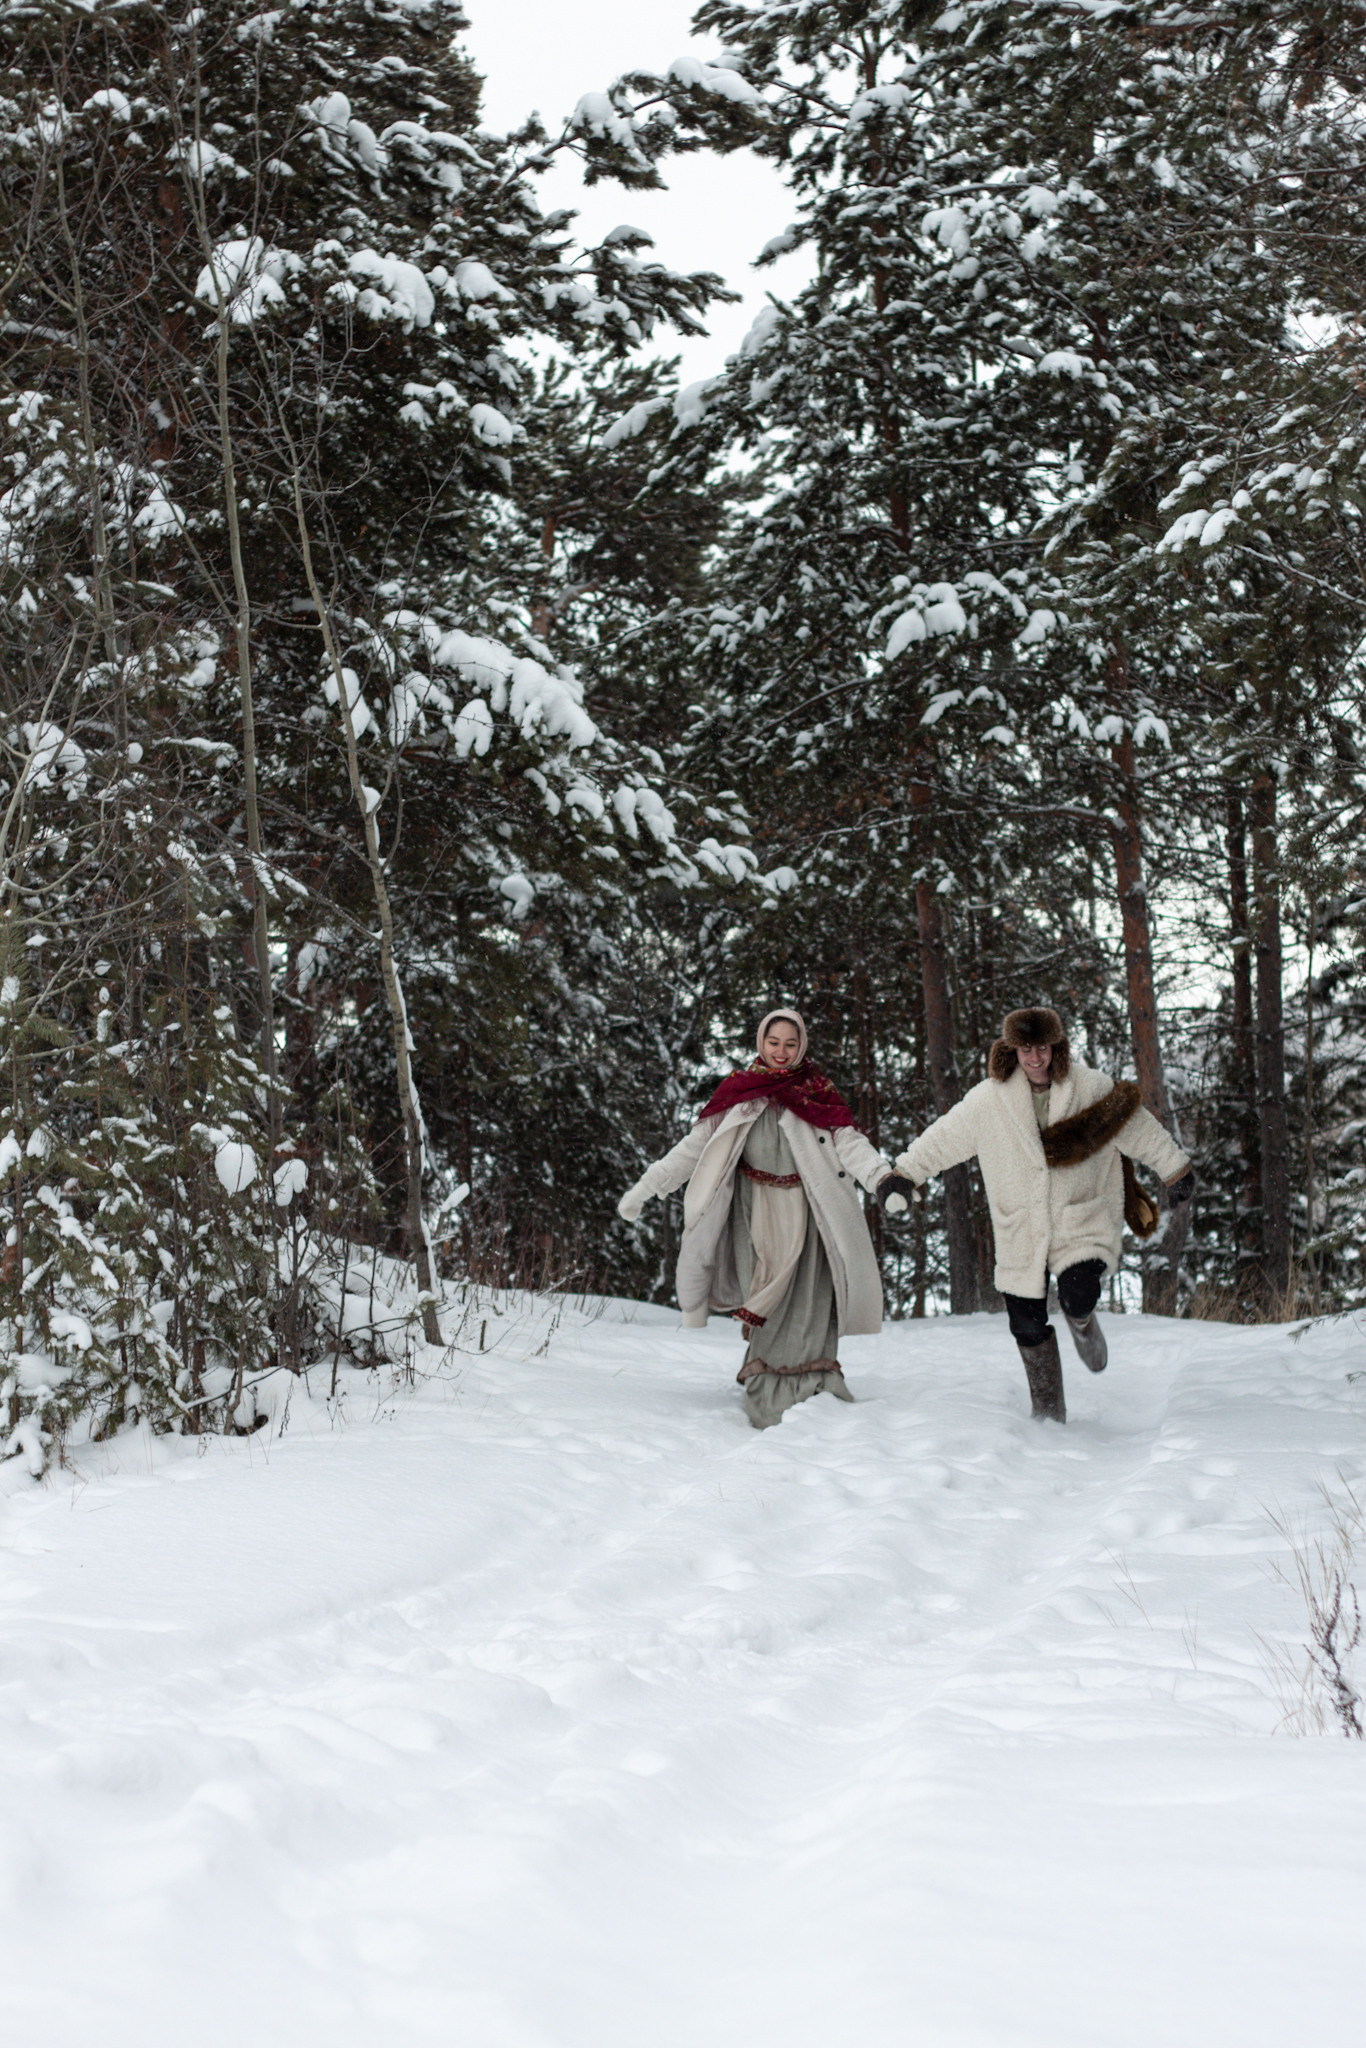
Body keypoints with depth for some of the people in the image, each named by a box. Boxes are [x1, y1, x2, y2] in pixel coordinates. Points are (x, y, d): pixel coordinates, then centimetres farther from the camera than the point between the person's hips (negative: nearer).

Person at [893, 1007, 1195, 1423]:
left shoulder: (1092, 1088, -4)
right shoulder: (989, 1099, -3)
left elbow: (1139, 1130, 6)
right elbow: (943, 1139, 9)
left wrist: (1176, 1170, 10)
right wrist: (905, 1173, 12)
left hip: (1083, 1218, -2)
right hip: (1020, 1228, 2)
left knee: (1077, 1296, -24)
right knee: (1026, 1323, 1)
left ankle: (1082, 1322, 16)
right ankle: (1048, 1411, 20)